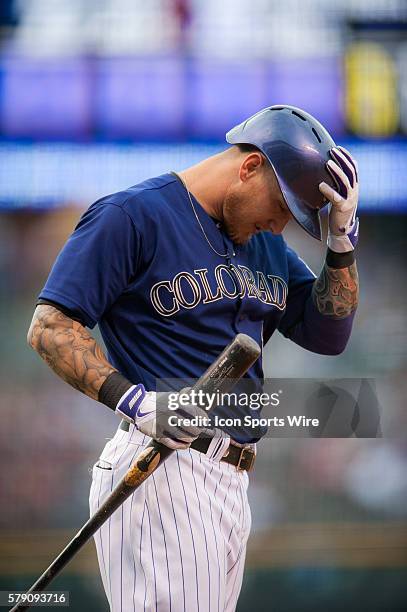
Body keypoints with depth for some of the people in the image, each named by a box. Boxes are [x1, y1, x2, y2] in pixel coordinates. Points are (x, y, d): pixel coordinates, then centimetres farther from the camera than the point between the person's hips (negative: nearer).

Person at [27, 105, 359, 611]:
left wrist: (342, 240, 2)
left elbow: (328, 335, 16)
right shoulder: (134, 216, -7)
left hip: (232, 486, 9)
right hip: (162, 470, -9)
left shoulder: (264, 243, 19)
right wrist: (130, 399, -24)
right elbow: (50, 328, -11)